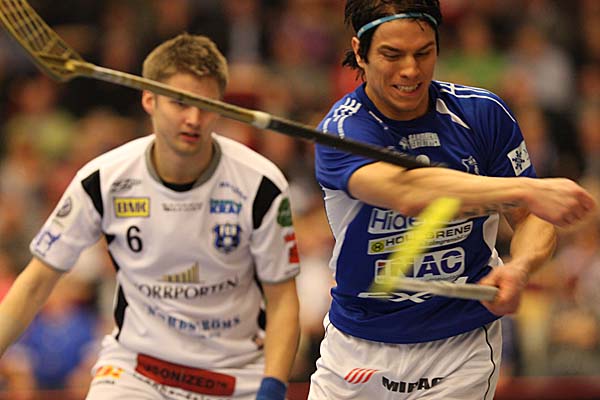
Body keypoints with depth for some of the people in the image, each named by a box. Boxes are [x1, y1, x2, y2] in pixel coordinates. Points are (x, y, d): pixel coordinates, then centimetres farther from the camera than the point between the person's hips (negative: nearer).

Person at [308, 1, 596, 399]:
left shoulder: (483, 114, -7)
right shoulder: (342, 130, -17)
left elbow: (532, 219, -1)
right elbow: (407, 191, -37)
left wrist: (518, 268, -26)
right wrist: (529, 191, -49)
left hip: (461, 354, 0)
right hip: (355, 348, 0)